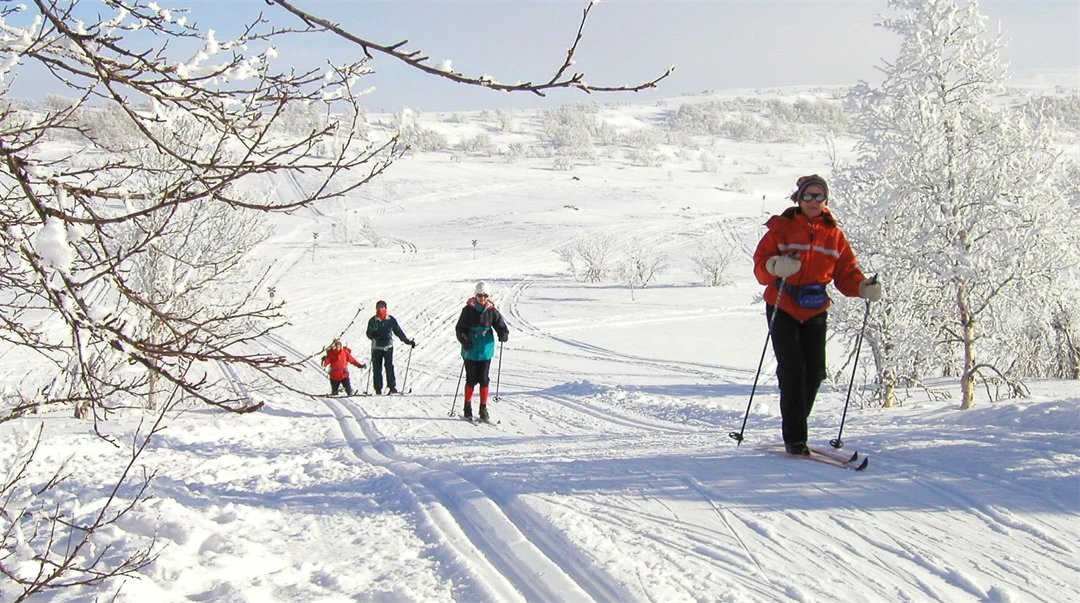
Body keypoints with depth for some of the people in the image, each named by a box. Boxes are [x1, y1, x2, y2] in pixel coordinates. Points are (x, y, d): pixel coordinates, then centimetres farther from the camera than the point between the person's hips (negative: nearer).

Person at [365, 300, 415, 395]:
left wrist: (407, 341, 7)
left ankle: (392, 387, -12)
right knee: (377, 368, -1)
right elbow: (369, 333, 0)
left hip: (388, 346, -1)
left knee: (389, 366, -12)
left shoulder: (391, 320, 7)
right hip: (376, 347, 1)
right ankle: (378, 389, 3)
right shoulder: (373, 320, 6)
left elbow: (398, 331, 12)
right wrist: (373, 334, -23)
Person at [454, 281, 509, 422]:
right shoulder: (468, 310, -6)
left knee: (484, 380, 4)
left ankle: (483, 409, 13)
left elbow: (501, 325, 0)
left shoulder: (492, 311, -1)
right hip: (471, 350, -2)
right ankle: (468, 408, 20)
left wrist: (504, 334, -22)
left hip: (486, 350, 2)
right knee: (471, 380, 5)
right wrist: (464, 341, -21)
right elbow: (460, 328, -4)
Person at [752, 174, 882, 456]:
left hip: (815, 311, 4)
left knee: (815, 372, 1)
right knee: (793, 369, -11)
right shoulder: (782, 227, -1)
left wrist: (864, 287, -15)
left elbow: (846, 273, 5)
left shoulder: (834, 235, 7)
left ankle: (795, 429, 19)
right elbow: (760, 264, -7)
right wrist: (776, 266, -29)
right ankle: (794, 438, -6)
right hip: (782, 308, -3)